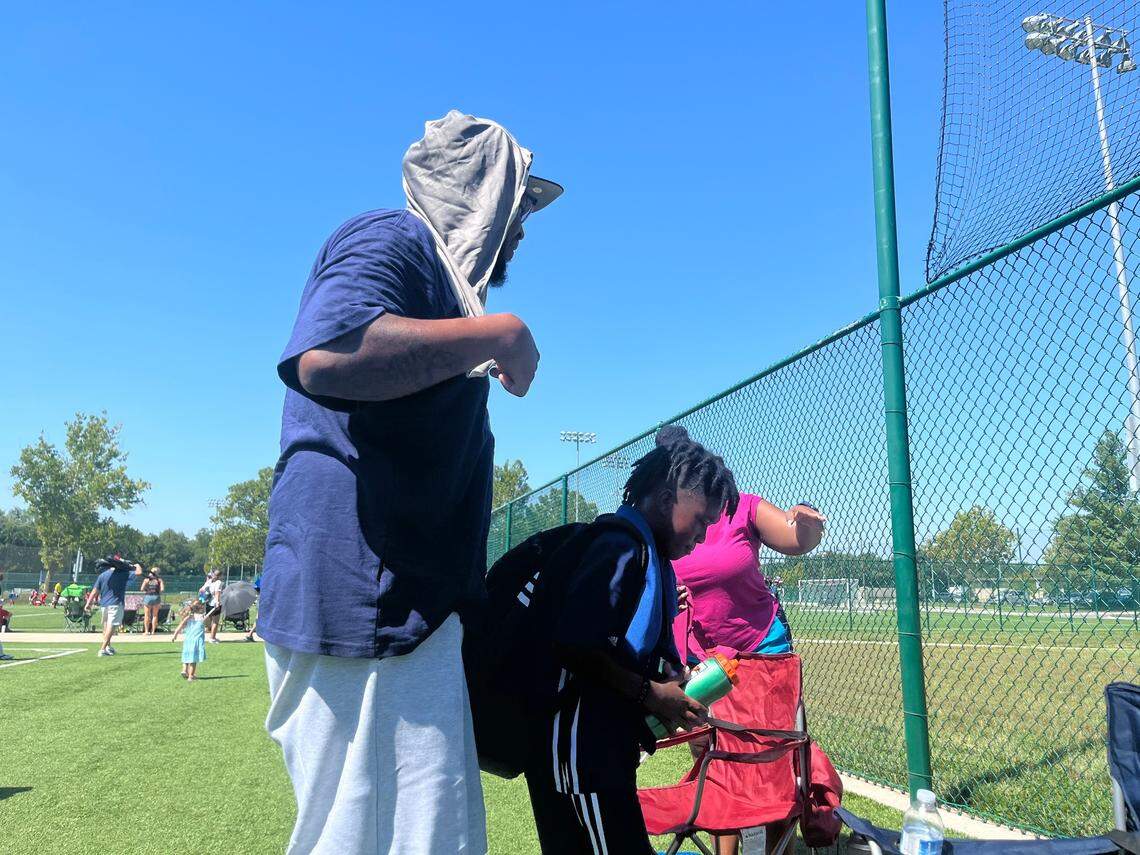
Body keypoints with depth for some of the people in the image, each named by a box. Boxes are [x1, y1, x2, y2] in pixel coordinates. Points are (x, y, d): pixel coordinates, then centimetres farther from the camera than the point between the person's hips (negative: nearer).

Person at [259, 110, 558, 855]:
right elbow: (326, 357, -30)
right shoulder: (392, 240, -8)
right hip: (362, 600, -10)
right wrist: (498, 335, -21)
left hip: (410, 606, 10)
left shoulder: (439, 275, 22)